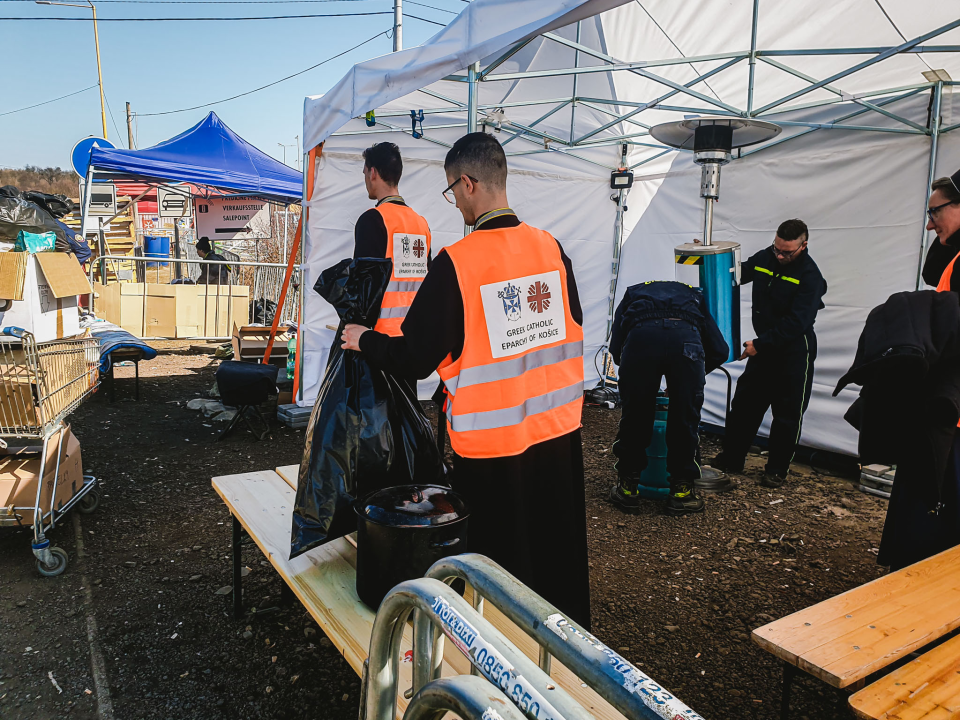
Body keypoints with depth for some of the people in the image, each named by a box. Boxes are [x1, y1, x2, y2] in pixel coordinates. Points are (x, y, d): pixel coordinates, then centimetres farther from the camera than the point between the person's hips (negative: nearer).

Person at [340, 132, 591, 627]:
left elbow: (416, 358, -13)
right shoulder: (552, 249, -1)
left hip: (491, 443, -5)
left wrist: (362, 341, 5)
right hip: (558, 432, 6)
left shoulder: (455, 264, -18)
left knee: (497, 569, 13)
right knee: (558, 554, 22)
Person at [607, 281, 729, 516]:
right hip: (686, 336, 1)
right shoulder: (694, 297, 42)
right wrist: (694, 374, 44)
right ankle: (681, 492, 26)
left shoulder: (632, 294, 39)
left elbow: (615, 346, 24)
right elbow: (720, 350, 30)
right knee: (685, 419, 16)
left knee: (634, 416, 15)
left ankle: (627, 489, 27)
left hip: (641, 334, 0)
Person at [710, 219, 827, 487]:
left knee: (788, 412, 4)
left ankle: (777, 470, 16)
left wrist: (760, 344, -24)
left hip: (794, 352, -6)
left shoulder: (810, 275, -19)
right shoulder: (764, 258, -2)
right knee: (744, 403, 11)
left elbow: (796, 323, -23)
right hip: (762, 347, 6)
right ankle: (731, 458, 23)